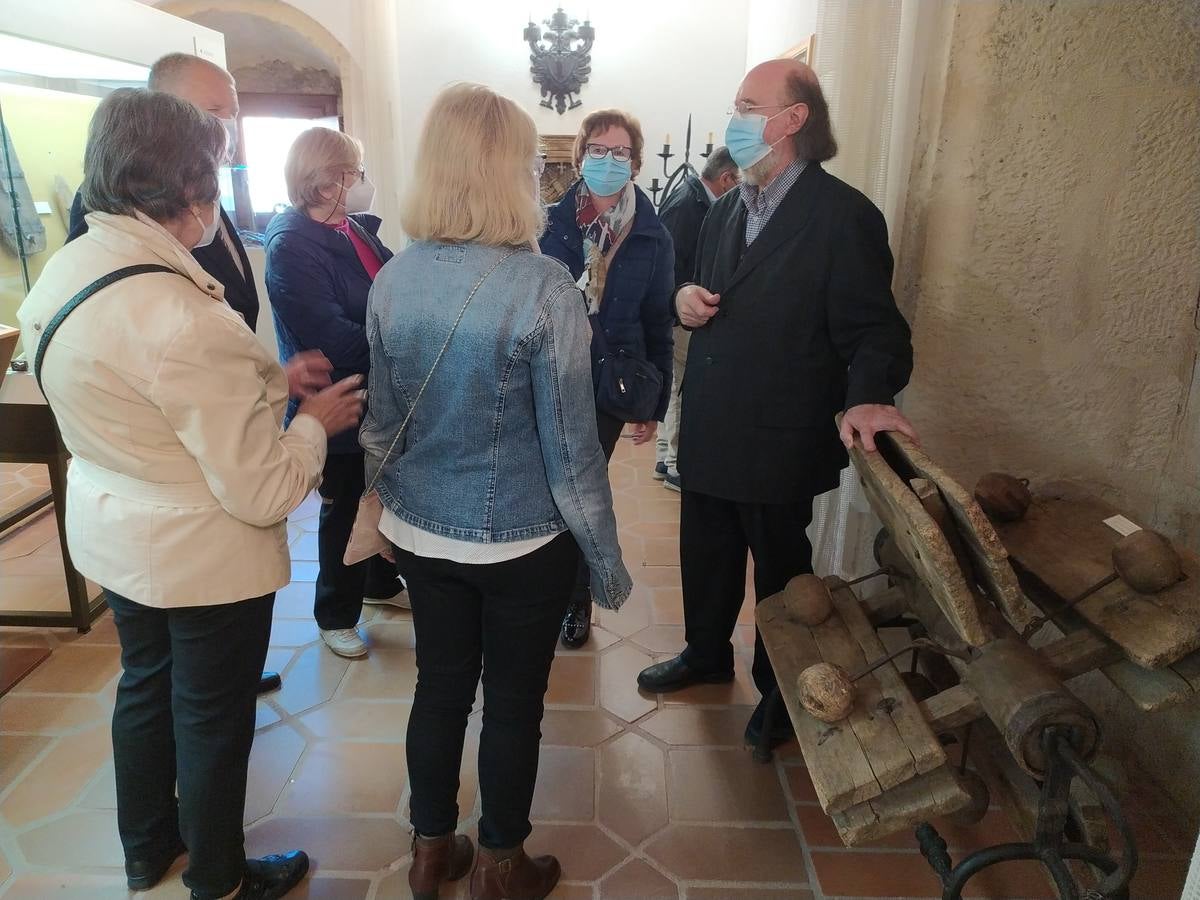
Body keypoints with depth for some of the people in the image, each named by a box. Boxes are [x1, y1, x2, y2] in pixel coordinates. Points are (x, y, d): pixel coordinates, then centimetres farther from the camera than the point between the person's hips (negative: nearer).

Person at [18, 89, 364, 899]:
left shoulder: (67, 268, -4)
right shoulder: (185, 319, -32)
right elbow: (261, 493, -28)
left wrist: (266, 384, 4)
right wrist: (315, 421, -11)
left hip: (113, 532, 8)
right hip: (203, 555, -8)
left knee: (147, 685, 26)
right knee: (213, 716, 14)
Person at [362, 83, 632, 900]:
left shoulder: (392, 281, -4)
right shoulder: (544, 289, -19)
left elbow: (379, 421, 4)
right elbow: (571, 447, -17)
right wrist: (608, 562, -5)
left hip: (422, 532, 5)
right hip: (523, 540, -4)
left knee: (440, 686, 20)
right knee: (513, 702, 14)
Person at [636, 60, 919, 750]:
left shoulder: (844, 215, -15)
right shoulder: (728, 208, 9)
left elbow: (875, 329, -15)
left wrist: (868, 397, -33)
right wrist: (685, 300, -4)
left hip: (780, 440, -6)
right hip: (710, 429, 7)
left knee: (780, 569, 14)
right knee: (706, 556, 21)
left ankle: (780, 688, 37)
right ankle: (707, 654, 46)